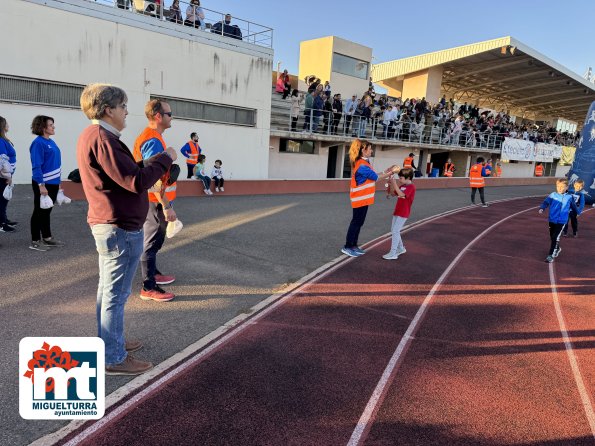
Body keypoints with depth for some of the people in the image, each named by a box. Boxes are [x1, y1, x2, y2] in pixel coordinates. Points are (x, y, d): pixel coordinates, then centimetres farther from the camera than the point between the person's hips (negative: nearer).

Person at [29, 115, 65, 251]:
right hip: (43, 184, -8)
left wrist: (57, 180, 16)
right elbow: (36, 166, -19)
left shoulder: (51, 142, 10)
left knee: (47, 211, 16)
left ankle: (47, 238, 27)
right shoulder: (38, 143, -15)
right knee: (39, 212, 1)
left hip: (53, 183, 8)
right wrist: (41, 185, -22)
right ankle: (35, 241, 11)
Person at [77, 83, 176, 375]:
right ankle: (114, 359, 10)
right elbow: (137, 182, -24)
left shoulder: (90, 136, 14)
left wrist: (151, 163, 5)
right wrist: (164, 158, -12)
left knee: (108, 289, 20)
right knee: (117, 294, -1)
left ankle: (109, 341, 35)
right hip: (120, 228, -11)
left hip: (105, 225, 11)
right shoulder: (102, 138, -19)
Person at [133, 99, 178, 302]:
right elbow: (155, 178, -25)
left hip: (154, 201, 10)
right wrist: (166, 206, -25)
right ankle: (148, 288, 7)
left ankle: (152, 273, 37)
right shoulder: (153, 141, -19)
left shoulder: (151, 137, 14)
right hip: (155, 201, -10)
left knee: (154, 241, 22)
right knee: (152, 242, -2)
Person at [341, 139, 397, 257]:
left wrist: (386, 171, 8)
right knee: (356, 222, -1)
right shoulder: (362, 165, -21)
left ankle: (353, 245, 23)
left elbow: (373, 177, 11)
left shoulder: (363, 163, 10)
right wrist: (391, 173, -6)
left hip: (363, 198, 10)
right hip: (360, 199, -10)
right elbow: (376, 178, -14)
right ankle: (347, 247, 8)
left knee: (359, 222, 14)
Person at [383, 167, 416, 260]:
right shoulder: (402, 186, 10)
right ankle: (401, 248, 31)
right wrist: (391, 184, 0)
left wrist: (394, 184, -28)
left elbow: (401, 194, -28)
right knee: (393, 230, 16)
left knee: (395, 231, -11)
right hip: (397, 211, 9)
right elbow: (393, 193, 15)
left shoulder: (411, 187, -15)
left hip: (403, 213, -9)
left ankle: (393, 253, -9)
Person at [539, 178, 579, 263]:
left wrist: (578, 212, 36)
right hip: (552, 220, 2)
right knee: (552, 237, 15)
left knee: (555, 238, -11)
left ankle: (551, 255, -8)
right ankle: (557, 249, 41)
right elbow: (546, 202, -13)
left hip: (561, 221, -2)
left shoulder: (569, 197, 1)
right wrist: (542, 208, -33)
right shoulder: (553, 195, -3)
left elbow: (573, 205, 19)